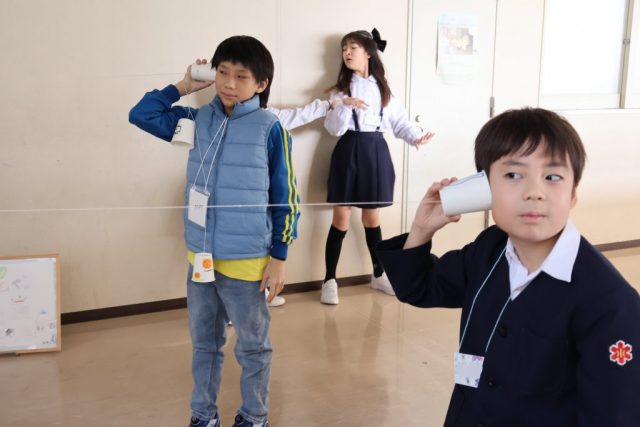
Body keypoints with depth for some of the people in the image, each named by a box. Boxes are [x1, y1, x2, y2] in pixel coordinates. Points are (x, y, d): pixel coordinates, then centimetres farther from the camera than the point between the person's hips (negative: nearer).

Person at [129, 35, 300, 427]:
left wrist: (279, 256, -8)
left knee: (252, 346, 13)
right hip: (201, 256, 5)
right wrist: (182, 87, 3)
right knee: (204, 342, 19)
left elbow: (286, 198, -8)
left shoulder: (270, 129, -11)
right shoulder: (199, 120, 3)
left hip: (246, 260, -5)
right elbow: (142, 115, 11)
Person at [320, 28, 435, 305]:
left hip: (376, 152, 2)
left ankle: (379, 274, 26)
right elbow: (334, 128, -7)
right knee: (341, 218, -1)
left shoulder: (383, 88, 8)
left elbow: (399, 121, 6)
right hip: (349, 151, -1)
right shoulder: (341, 89, 4)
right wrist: (345, 105, -23)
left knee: (372, 217, 11)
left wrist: (416, 137, -12)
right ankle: (330, 280, 7)